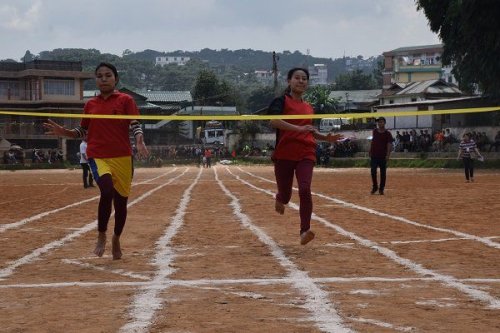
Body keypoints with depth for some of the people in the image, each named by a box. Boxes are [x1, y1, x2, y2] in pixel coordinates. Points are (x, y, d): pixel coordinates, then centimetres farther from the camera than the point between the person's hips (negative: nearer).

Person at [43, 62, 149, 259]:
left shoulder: (125, 100, 3)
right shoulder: (90, 104, 12)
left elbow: (135, 126, -4)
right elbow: (83, 132, 21)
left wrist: (139, 142, -24)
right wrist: (63, 132, 5)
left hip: (122, 158, 0)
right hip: (98, 156, 0)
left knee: (121, 201, 7)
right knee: (107, 190, -27)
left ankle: (116, 239, 33)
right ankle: (101, 235, -8)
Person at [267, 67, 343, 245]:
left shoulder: (309, 108, 16)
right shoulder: (282, 101, -1)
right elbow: (273, 121, -20)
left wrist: (325, 137, 12)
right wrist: (298, 128, -30)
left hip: (306, 154, 3)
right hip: (284, 154, -3)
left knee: (305, 190, -19)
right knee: (285, 195, 7)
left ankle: (305, 231, -21)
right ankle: (280, 199, 45)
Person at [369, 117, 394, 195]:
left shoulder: (387, 134, -5)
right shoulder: (374, 131, 8)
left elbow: (389, 145, -10)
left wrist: (388, 155, -20)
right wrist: (370, 151, 13)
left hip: (383, 156, -3)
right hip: (374, 155, 3)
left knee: (383, 173, 2)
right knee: (373, 171, 0)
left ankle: (381, 189, 10)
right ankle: (374, 187, 14)